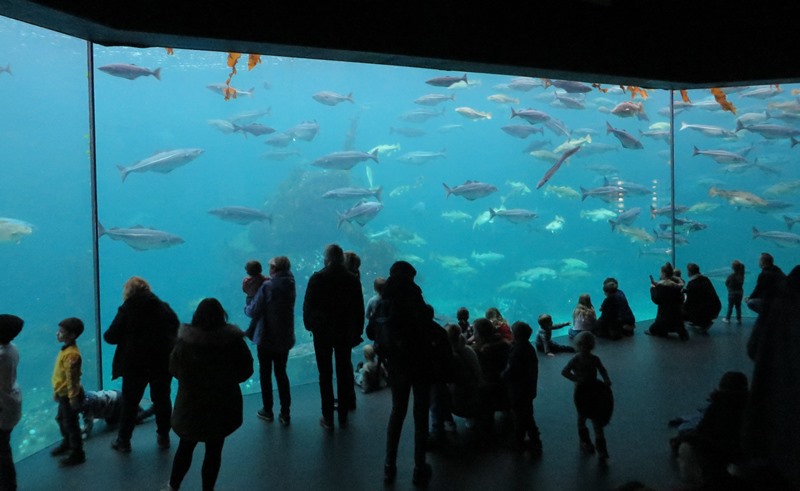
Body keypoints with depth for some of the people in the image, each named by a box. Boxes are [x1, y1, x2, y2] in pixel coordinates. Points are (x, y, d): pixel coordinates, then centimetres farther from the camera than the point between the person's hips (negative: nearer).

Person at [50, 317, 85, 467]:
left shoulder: (72, 354, -28)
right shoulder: (66, 349, 3)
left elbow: (72, 378, -26)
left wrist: (72, 398, -22)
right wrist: (56, 391, 20)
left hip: (69, 395, -10)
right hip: (63, 393, 10)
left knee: (71, 424, 3)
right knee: (61, 419, 27)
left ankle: (77, 454, 17)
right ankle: (67, 443, 48)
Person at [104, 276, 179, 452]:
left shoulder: (126, 309, -7)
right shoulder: (164, 307, 2)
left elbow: (112, 337, -7)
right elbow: (176, 330, 7)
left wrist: (106, 335, 14)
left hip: (135, 365, -2)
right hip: (163, 363, 3)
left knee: (130, 403, 12)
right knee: (162, 400, 15)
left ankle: (123, 441, 21)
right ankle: (163, 438, 24)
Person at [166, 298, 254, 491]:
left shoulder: (184, 341, -16)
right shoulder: (233, 340, -17)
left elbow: (173, 369, -3)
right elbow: (246, 370, -7)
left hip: (191, 404, 1)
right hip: (222, 405, -1)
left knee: (185, 447, 22)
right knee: (214, 451, 14)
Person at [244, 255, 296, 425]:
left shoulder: (267, 286, -19)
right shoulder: (290, 285, 0)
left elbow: (253, 312, -17)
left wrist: (249, 297, 3)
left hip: (266, 338, -5)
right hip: (285, 338, 5)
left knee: (265, 374, 13)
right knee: (281, 374, 16)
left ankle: (267, 411, 24)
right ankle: (285, 414, 16)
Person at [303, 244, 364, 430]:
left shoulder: (317, 278, -12)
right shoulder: (352, 279, -4)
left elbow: (308, 306, -8)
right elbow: (359, 309, 1)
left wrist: (310, 325, 8)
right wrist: (357, 331, 11)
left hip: (322, 332, -2)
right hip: (345, 332, 2)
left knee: (325, 375, 6)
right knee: (344, 374, 12)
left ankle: (328, 419, 12)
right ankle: (343, 417, 20)